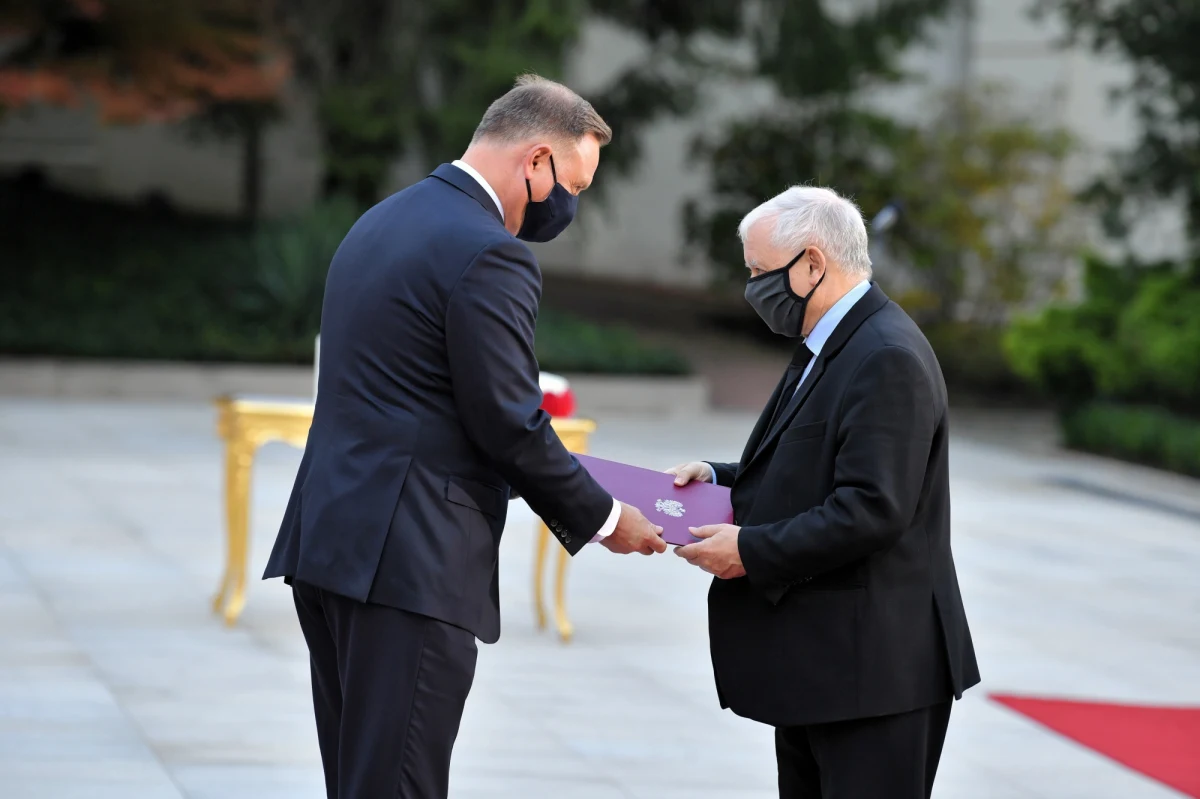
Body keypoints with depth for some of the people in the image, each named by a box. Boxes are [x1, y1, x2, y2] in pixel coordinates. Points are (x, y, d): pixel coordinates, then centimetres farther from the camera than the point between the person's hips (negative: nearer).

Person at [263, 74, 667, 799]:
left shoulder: (382, 223, 17)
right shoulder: (489, 255, -13)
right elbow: (510, 426, -13)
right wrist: (603, 520, 1)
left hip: (329, 542, 10)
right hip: (408, 562, -10)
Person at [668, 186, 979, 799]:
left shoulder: (888, 359, -19)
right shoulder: (831, 347, 15)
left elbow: (872, 509, -25)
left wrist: (752, 550, -19)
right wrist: (719, 479, 8)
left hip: (872, 669, -11)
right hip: (814, 662, 11)